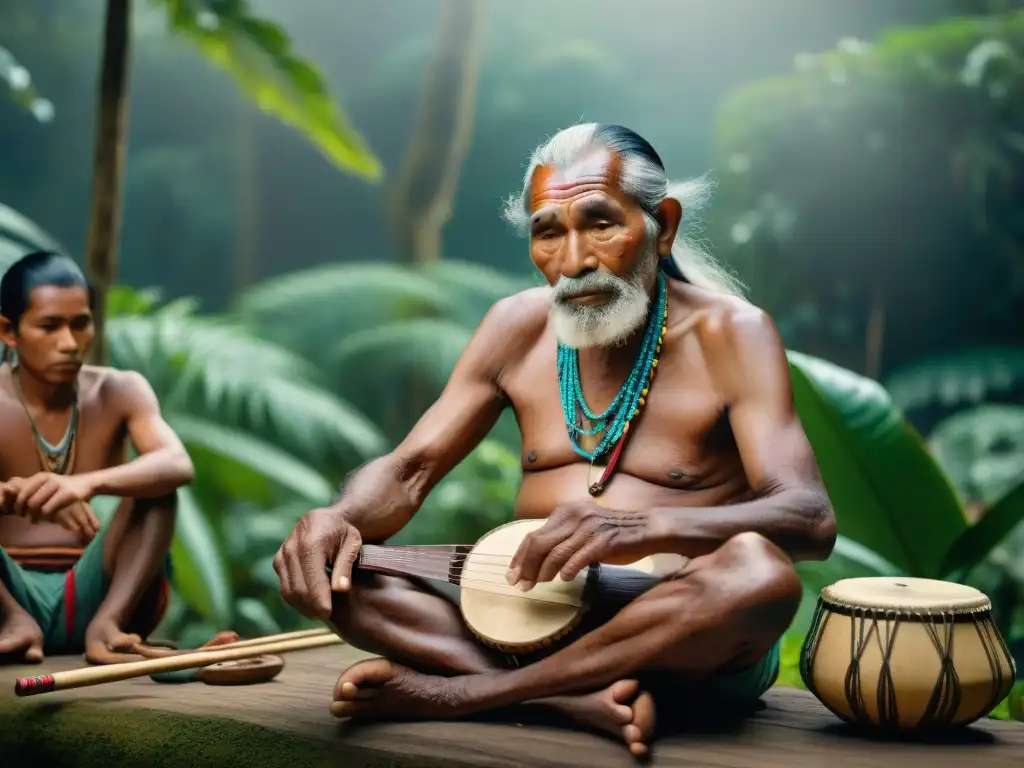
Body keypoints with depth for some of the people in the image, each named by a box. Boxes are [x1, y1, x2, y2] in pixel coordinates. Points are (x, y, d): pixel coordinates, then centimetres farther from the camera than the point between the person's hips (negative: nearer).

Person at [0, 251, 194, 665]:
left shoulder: (119, 392, -3)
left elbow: (178, 466, -24)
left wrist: (87, 483, -44)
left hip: (94, 595, 1)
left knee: (155, 484, -24)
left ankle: (110, 619, -33)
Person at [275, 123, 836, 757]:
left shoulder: (728, 332, -7)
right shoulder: (520, 326, 6)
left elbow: (812, 520, -19)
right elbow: (407, 471, 6)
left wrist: (645, 527, -38)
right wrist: (341, 516, -20)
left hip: (675, 635, -3)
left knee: (759, 569, -37)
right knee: (328, 568, -14)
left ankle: (457, 692, -27)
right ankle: (589, 702, -28)